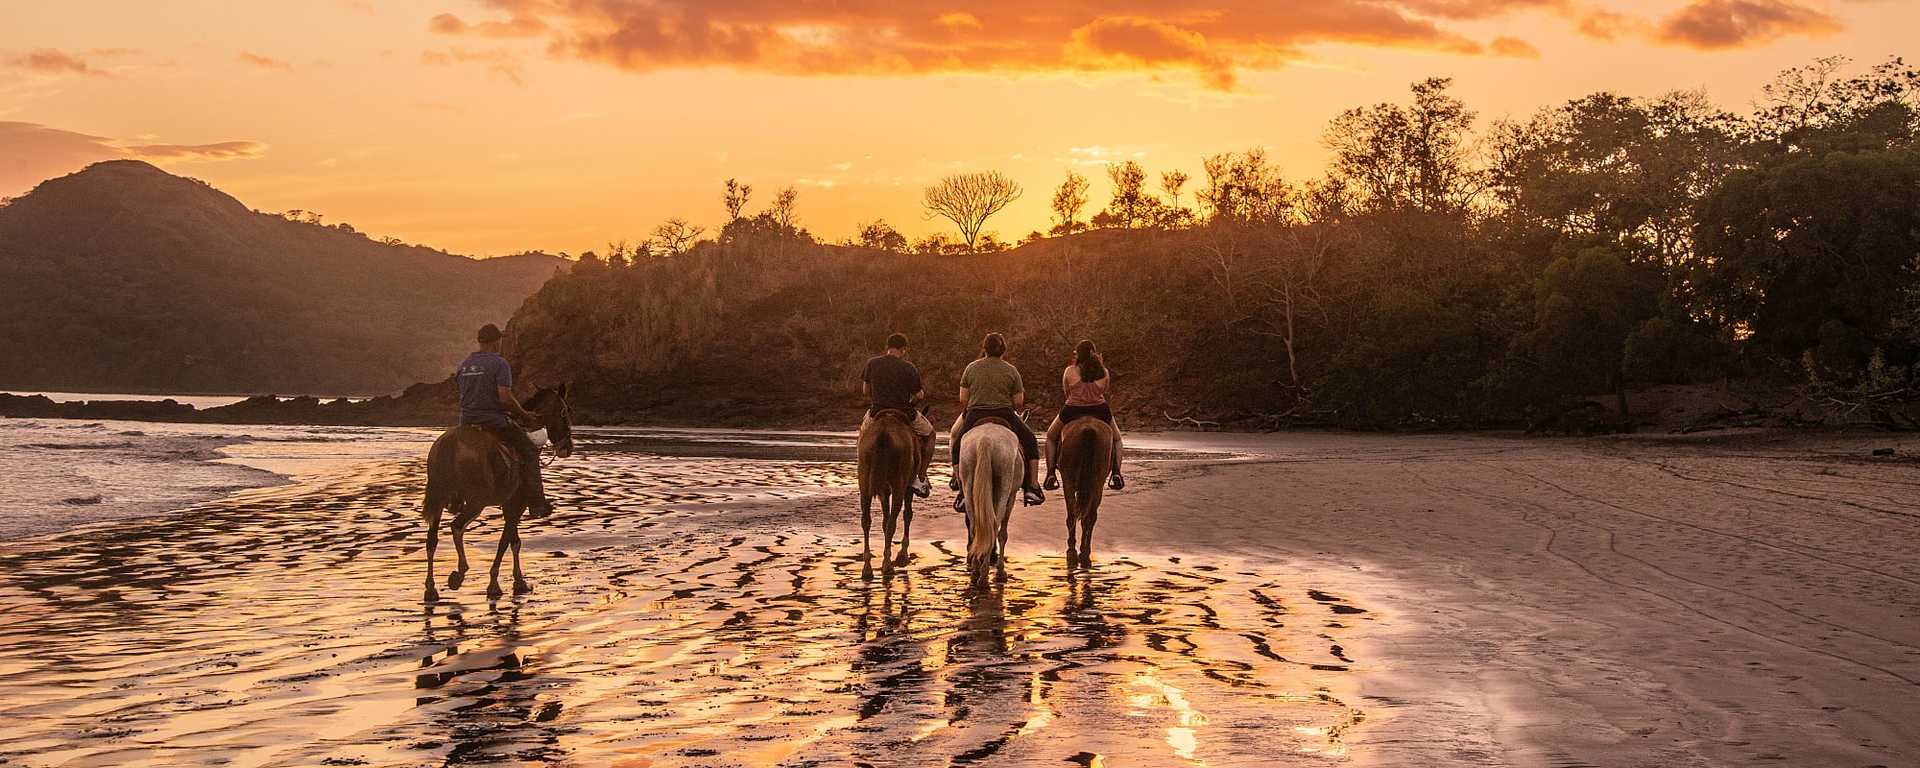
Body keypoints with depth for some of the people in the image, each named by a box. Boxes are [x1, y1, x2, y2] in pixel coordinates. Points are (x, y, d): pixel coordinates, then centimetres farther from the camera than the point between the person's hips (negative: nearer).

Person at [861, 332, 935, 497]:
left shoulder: (872, 364, -1)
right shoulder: (909, 368, -9)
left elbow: (865, 391, 7)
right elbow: (919, 396, -6)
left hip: (877, 413, 3)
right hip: (905, 414, -2)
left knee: (864, 428, 37)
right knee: (929, 434, 24)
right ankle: (920, 478, 18)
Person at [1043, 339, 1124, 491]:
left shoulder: (1070, 371, 0)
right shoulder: (1104, 372, 3)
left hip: (1072, 411, -1)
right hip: (1100, 412, 1)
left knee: (1051, 437, 26)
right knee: (1116, 438, 29)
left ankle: (1051, 474, 14)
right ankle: (1116, 473, 13)